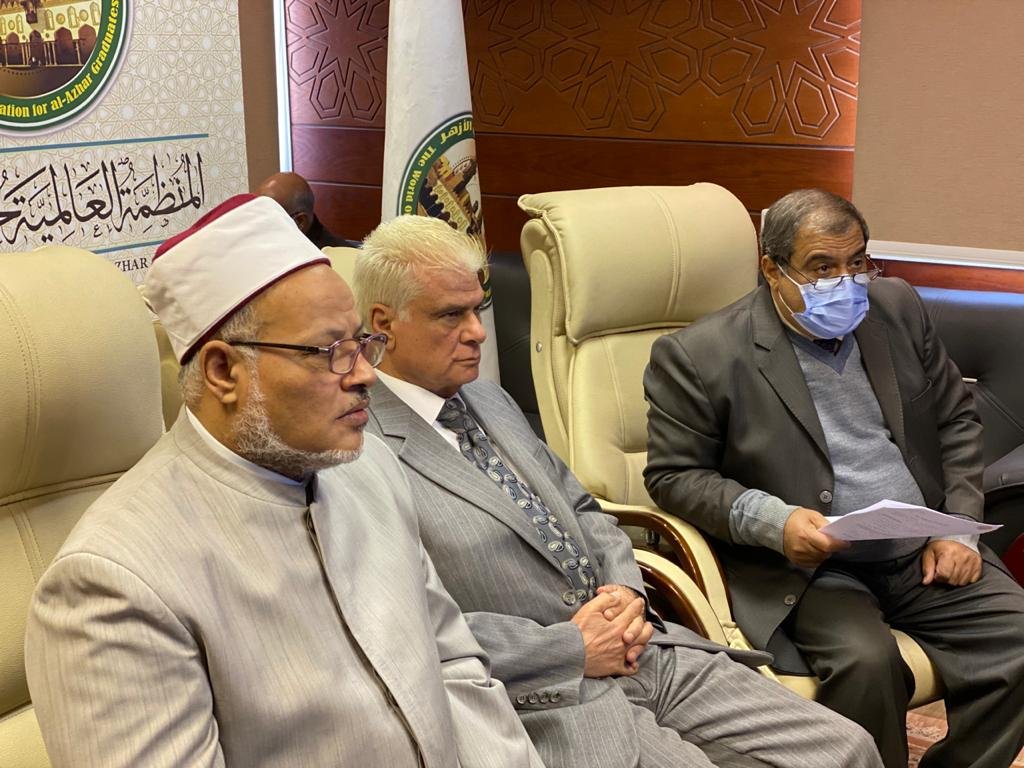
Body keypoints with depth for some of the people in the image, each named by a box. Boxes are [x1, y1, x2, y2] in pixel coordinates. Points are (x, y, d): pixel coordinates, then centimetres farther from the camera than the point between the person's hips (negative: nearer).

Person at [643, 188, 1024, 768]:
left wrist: (958, 527, 3)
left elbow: (956, 419, 16)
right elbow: (673, 476, -5)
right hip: (804, 566, -5)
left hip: (924, 552, 5)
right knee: (867, 663, -31)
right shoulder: (700, 356, -8)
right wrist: (771, 520, -19)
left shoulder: (897, 308, 9)